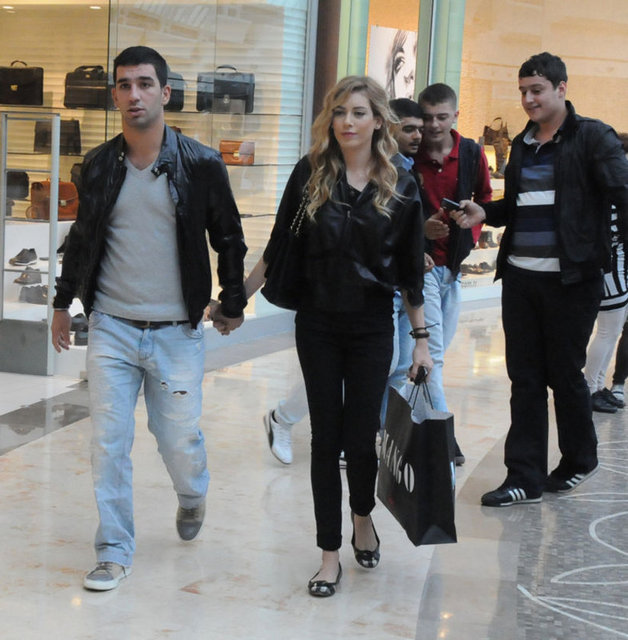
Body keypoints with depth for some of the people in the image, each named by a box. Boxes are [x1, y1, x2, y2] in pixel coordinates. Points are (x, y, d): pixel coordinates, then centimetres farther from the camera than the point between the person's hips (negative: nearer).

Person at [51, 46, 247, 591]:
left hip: (176, 331, -2)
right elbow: (82, 236, 16)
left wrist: (232, 304, 8)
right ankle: (115, 551, 13)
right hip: (111, 326, 2)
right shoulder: (99, 165, 3)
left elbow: (230, 240, 6)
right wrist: (64, 301, 19)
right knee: (109, 442, -1)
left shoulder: (201, 165, -4)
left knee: (180, 440, 5)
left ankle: (192, 495, 40)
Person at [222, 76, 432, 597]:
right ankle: (331, 554, 16)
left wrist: (422, 338, 4)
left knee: (360, 436, 0)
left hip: (372, 328, 0)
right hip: (317, 324, 1)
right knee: (326, 438, 4)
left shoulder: (401, 186, -1)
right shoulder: (310, 174, -1)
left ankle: (363, 518, 32)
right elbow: (278, 249, 6)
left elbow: (411, 270, 4)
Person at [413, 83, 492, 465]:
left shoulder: (472, 154, 1)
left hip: (455, 262, 5)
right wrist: (419, 228, -18)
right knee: (432, 352, -9)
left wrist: (471, 235, 2)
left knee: (438, 349, 11)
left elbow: (485, 199, 16)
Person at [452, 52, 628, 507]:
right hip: (520, 277, 6)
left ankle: (580, 458, 29)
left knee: (565, 373, 6)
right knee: (525, 378, 6)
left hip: (571, 279, -6)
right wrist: (485, 213, 3)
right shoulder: (522, 144, 13)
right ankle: (525, 478, 11)